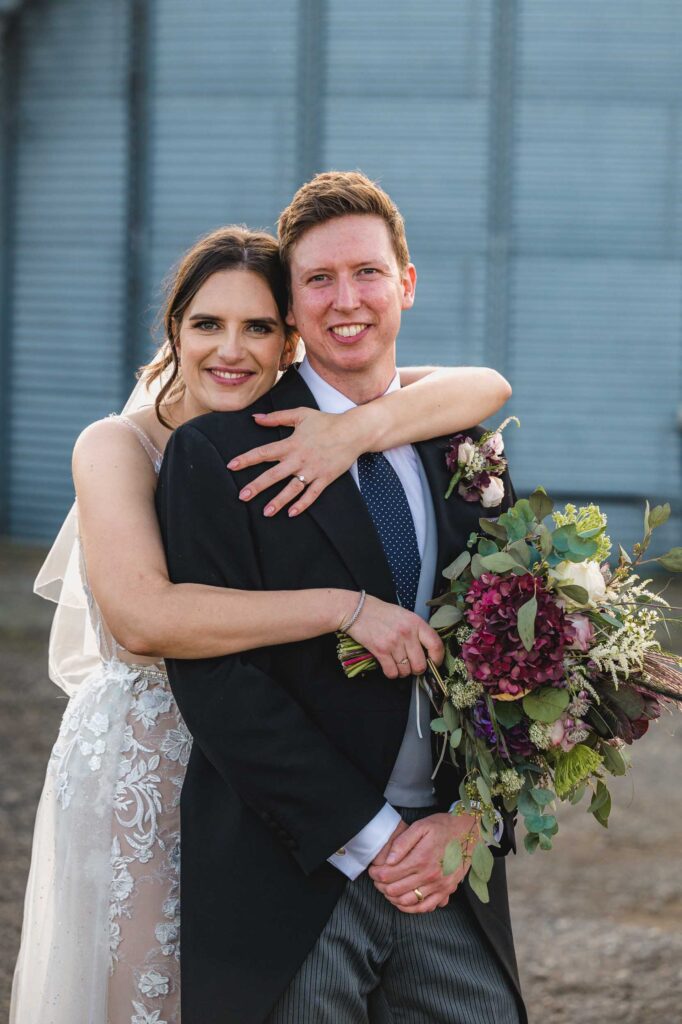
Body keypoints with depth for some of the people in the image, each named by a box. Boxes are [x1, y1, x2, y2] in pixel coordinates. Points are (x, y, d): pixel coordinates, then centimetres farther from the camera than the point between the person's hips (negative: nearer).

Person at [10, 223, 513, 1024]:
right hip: (139, 776, -4)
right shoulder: (117, 448, -12)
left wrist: (357, 430, -28)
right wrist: (344, 607, -31)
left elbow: (485, 387, -10)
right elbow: (143, 615, -29)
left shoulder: (298, 431, 0)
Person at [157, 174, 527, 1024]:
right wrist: (368, 836, -13)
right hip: (289, 882, -4)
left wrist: (468, 822, -7)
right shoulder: (218, 453, -4)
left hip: (450, 869, 4)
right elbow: (213, 674, -11)